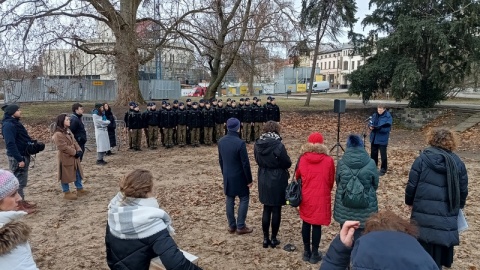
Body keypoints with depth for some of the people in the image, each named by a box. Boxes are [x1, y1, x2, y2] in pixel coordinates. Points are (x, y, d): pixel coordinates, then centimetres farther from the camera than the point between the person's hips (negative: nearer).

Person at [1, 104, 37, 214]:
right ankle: (20, 206, 5)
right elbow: (10, 144, -24)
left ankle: (22, 201, 27)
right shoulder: (8, 125, -19)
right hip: (16, 158, -10)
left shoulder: (15, 123, 12)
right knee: (19, 181, -3)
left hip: (23, 155, 10)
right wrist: (19, 159, -25)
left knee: (22, 181, 17)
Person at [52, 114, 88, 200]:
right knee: (66, 175, 3)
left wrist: (79, 150, -4)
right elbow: (64, 147, -24)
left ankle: (80, 189, 28)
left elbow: (74, 142, 12)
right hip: (65, 158, -9)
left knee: (77, 173, 16)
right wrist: (75, 152, -20)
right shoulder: (58, 134, -20)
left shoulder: (68, 131, 10)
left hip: (74, 157, 9)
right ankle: (66, 193, 15)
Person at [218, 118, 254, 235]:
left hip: (227, 176, 6)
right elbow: (245, 163, -18)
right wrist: (249, 179, -8)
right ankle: (241, 226, 10)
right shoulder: (240, 143, -22)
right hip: (239, 177, -6)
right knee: (244, 199, 8)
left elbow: (220, 160, 9)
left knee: (229, 200, 13)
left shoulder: (221, 141, -1)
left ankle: (232, 226, 22)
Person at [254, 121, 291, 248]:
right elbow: (287, 163, -11)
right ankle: (274, 239, 18)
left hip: (263, 181, 5)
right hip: (277, 181, -5)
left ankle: (265, 238, 21)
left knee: (266, 209, 15)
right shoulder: (278, 145, -19)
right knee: (276, 210, 8)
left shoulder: (258, 144, -4)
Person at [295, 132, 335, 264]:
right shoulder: (328, 160, -10)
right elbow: (331, 181, 1)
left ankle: (307, 252, 25)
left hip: (305, 197, 2)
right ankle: (314, 254, 17)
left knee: (306, 223, 15)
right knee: (317, 225, 7)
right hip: (321, 198, -2)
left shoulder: (302, 159, -6)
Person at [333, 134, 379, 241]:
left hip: (344, 208, 1)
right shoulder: (370, 164, -12)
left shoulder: (341, 163, -11)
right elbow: (375, 184, 1)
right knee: (361, 236, 12)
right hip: (365, 208, -1)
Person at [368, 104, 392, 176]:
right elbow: (370, 123, 10)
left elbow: (387, 128, -19)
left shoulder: (388, 117, -13)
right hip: (374, 138, 6)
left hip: (383, 139, -6)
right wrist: (370, 126, -13)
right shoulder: (375, 115, 3)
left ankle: (383, 170, 15)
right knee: (373, 153, 16)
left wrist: (379, 128, -31)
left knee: (383, 154, 2)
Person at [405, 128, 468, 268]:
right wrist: (458, 206, 26)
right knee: (441, 249, 15)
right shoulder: (458, 163, 1)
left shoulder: (422, 159, -7)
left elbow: (412, 185, -6)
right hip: (447, 215, 2)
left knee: (423, 248, 10)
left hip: (423, 212, -2)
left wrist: (409, 201, 12)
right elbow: (463, 189, 8)